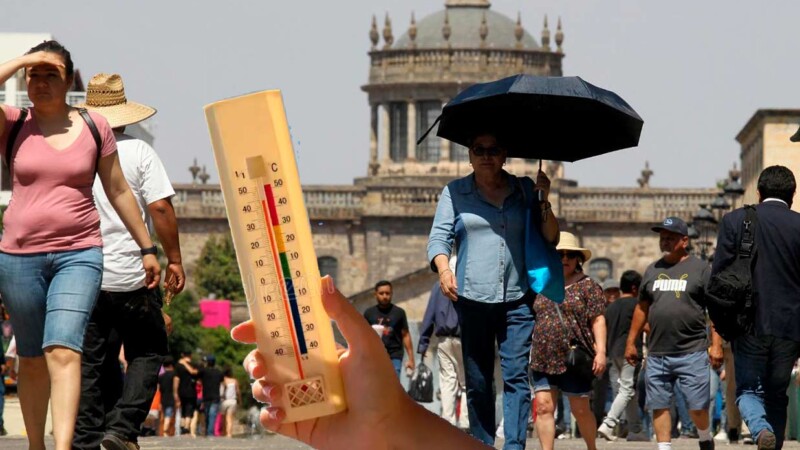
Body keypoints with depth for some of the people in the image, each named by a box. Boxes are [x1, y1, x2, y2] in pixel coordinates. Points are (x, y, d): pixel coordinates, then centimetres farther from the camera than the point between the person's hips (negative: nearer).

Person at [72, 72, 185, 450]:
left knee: (90, 362, 9)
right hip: (131, 276, -3)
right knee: (147, 352, 10)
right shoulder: (138, 153, -5)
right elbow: (160, 208, -10)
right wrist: (173, 259, -1)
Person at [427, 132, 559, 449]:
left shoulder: (524, 190, 12)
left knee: (516, 375, -11)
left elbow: (550, 239, 13)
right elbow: (439, 237, 3)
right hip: (472, 298, 0)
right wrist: (443, 269, -17)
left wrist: (544, 202, -4)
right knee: (477, 382, 3)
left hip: (517, 300, 0)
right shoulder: (455, 193, 10)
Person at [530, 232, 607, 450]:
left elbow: (598, 320, -4)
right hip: (543, 360, 4)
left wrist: (601, 352, -13)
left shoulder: (588, 286, 1)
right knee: (543, 407, -4)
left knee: (580, 409, 4)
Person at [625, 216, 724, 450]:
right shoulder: (653, 270, 15)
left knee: (697, 405, -3)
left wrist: (716, 345, -10)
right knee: (659, 405, 2)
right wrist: (631, 342, 17)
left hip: (691, 352, -4)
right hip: (657, 353, 5)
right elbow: (641, 308, 21)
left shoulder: (700, 269, 1)